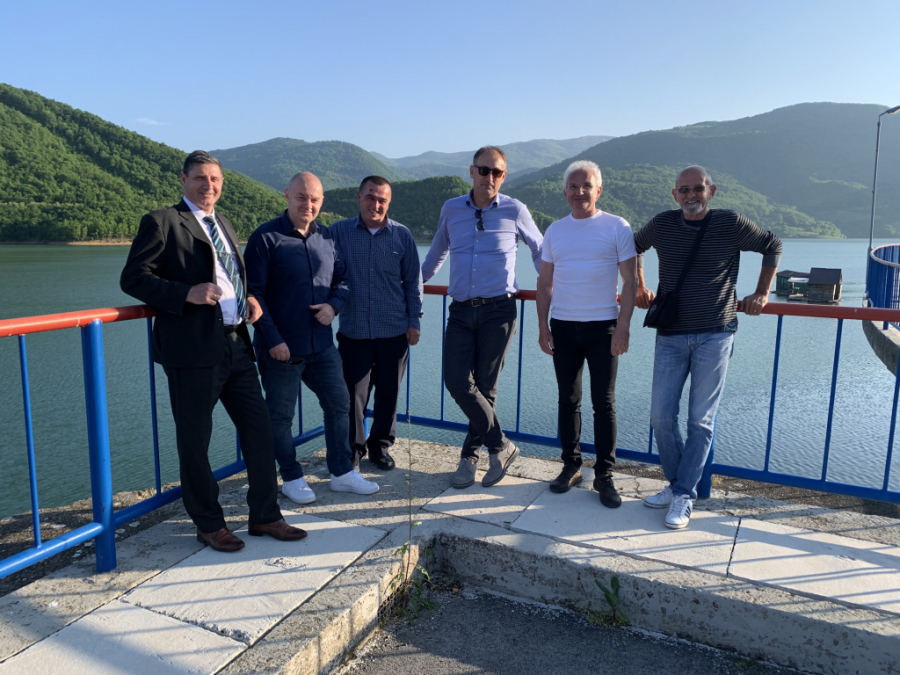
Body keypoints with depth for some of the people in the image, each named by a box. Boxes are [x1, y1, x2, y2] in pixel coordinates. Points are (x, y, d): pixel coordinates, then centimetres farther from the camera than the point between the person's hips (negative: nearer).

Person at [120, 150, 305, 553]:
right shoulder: (161, 222, -3)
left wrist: (249, 300, 9)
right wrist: (186, 294, -20)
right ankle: (208, 524, 24)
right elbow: (133, 278, -8)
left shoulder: (224, 225, 20)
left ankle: (264, 516, 24)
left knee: (258, 429, 9)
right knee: (195, 441, 5)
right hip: (193, 351, -7)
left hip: (237, 345, 7)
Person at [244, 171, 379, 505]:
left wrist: (333, 305, -6)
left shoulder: (326, 236, 7)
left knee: (339, 404, 12)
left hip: (322, 344, 6)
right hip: (281, 348, -5)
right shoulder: (266, 238, -10)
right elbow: (253, 293, -12)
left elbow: (342, 278, 16)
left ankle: (342, 473, 27)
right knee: (281, 416, 7)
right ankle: (292, 479, 25)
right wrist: (272, 339, -16)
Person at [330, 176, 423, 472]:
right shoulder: (339, 232, 0)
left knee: (388, 393, 10)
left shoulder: (402, 235, 3)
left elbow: (413, 281, 7)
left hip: (394, 332, 1)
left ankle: (380, 445, 29)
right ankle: (353, 448, 24)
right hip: (353, 331, -1)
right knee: (353, 394, 4)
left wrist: (414, 321, 5)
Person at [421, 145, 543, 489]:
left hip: (498, 310, -3)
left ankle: (471, 454, 18)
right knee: (457, 381, -9)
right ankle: (501, 446, 7)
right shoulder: (451, 209, 10)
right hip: (461, 311, 3)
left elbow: (539, 249, 17)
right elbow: (437, 252, 27)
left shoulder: (515, 211, 2)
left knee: (485, 386, 0)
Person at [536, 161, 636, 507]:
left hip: (603, 327, -3)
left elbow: (630, 281, -3)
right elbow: (545, 282, 11)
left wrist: (623, 327, -11)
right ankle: (571, 466, 23)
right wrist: (542, 327, 4)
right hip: (563, 327, 3)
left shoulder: (617, 227, -2)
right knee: (568, 400, 10)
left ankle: (604, 475, 12)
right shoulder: (555, 230, 9)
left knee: (604, 403, 1)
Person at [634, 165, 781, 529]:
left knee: (700, 420, 1)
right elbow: (633, 247, 21)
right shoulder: (662, 225, 1)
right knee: (661, 416, 2)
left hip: (714, 337, -2)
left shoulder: (731, 224, -4)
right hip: (670, 335, 3)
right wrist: (640, 289, 18)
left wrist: (761, 293, 8)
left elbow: (772, 245, 12)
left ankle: (683, 497, 11)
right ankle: (677, 483, 21)